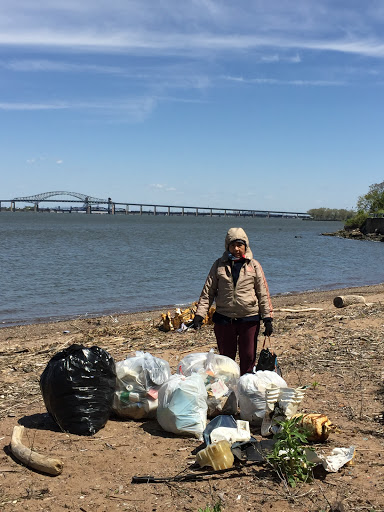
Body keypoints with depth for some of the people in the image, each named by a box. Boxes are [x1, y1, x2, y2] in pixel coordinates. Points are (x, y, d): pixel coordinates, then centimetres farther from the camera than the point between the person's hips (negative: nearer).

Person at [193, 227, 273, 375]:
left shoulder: (254, 265, 4)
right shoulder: (219, 265, 4)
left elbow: (263, 293, 5)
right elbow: (208, 291, 4)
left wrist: (267, 318, 0)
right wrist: (199, 314, -5)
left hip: (249, 318, 0)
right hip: (224, 318, 1)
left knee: (248, 356, 7)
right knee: (226, 357, 9)